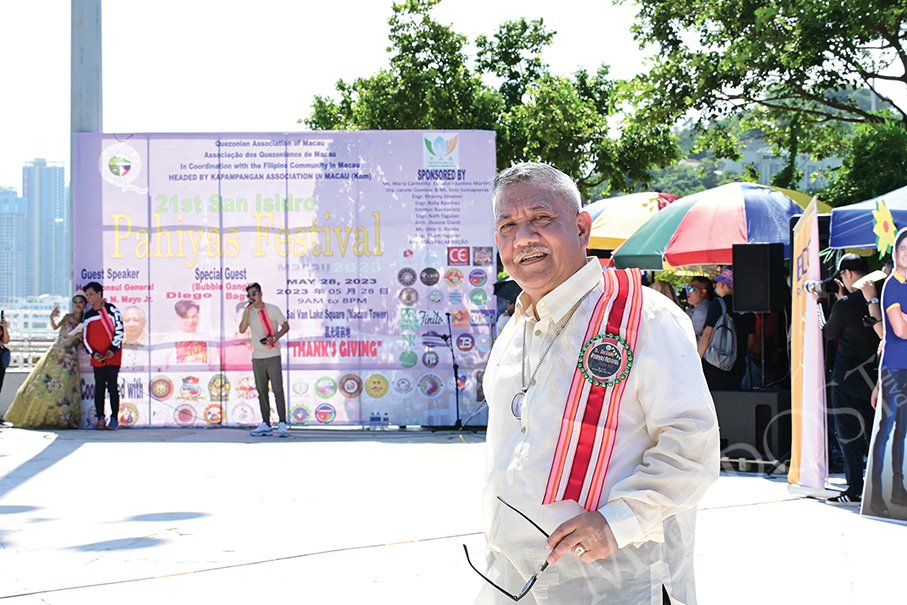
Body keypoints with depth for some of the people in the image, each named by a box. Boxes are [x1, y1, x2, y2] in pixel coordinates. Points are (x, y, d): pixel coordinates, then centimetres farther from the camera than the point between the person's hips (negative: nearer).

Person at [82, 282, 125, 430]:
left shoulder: (111, 309, -3)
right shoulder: (88, 316, 13)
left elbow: (119, 330, -6)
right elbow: (85, 338, 13)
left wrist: (113, 349, -13)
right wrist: (93, 353, -3)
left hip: (112, 356, -5)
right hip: (97, 358, 5)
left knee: (112, 386, -5)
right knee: (99, 387, 3)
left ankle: (114, 419, 0)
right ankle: (100, 419, 6)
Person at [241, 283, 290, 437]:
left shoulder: (272, 309, -1)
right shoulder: (249, 311, 8)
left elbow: (286, 326, 1)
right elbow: (242, 330, -2)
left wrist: (274, 338, -12)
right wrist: (247, 314, -14)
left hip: (273, 356, -4)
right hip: (257, 357, 4)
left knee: (278, 390, -9)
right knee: (262, 391, 5)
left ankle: (282, 424, -8)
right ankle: (266, 425, 9)